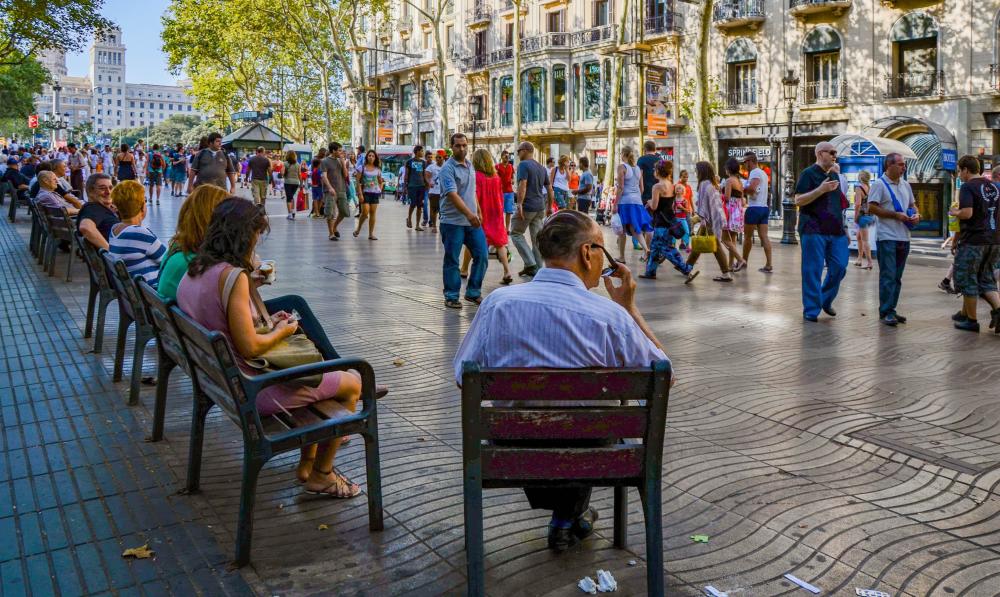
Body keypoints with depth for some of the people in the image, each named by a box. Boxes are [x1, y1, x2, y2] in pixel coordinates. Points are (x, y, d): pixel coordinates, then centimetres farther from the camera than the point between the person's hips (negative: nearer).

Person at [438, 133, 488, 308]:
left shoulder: (470, 166, 14)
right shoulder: (448, 168, -11)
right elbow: (452, 195, -22)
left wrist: (478, 212, 17)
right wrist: (469, 214, -32)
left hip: (472, 221, 7)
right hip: (453, 222, -7)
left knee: (481, 256, 5)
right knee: (452, 260, 1)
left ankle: (473, 292, 18)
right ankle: (451, 296, 11)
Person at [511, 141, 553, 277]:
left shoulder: (523, 165, -9)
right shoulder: (542, 168, 15)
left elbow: (522, 185, -21)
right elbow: (549, 188, 17)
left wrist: (519, 204, -24)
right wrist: (549, 207, 23)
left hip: (527, 206, -7)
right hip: (540, 207, 7)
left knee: (516, 233, 6)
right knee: (537, 238, 9)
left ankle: (530, 263, -5)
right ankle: (537, 269, 10)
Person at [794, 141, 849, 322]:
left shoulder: (834, 175, 18)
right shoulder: (809, 173, -4)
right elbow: (798, 200, -13)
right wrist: (821, 189, -20)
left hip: (836, 230, 7)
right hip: (814, 230, -7)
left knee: (839, 267, 5)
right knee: (812, 271, -3)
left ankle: (826, 300, 25)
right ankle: (811, 311, 4)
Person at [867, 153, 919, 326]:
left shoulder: (905, 185, 15)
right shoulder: (879, 184, -7)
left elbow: (912, 204, 24)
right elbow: (871, 208, -13)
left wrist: (916, 214, 1)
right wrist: (895, 215, -14)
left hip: (904, 237, 7)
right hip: (887, 238, -7)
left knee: (897, 277, 10)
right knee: (888, 276, -7)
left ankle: (891, 309, 17)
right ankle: (885, 312, -3)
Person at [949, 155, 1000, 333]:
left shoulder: (967, 187, -11)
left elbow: (967, 213, -22)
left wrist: (954, 212, -3)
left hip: (973, 241, -7)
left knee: (967, 280, 4)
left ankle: (971, 320, 9)